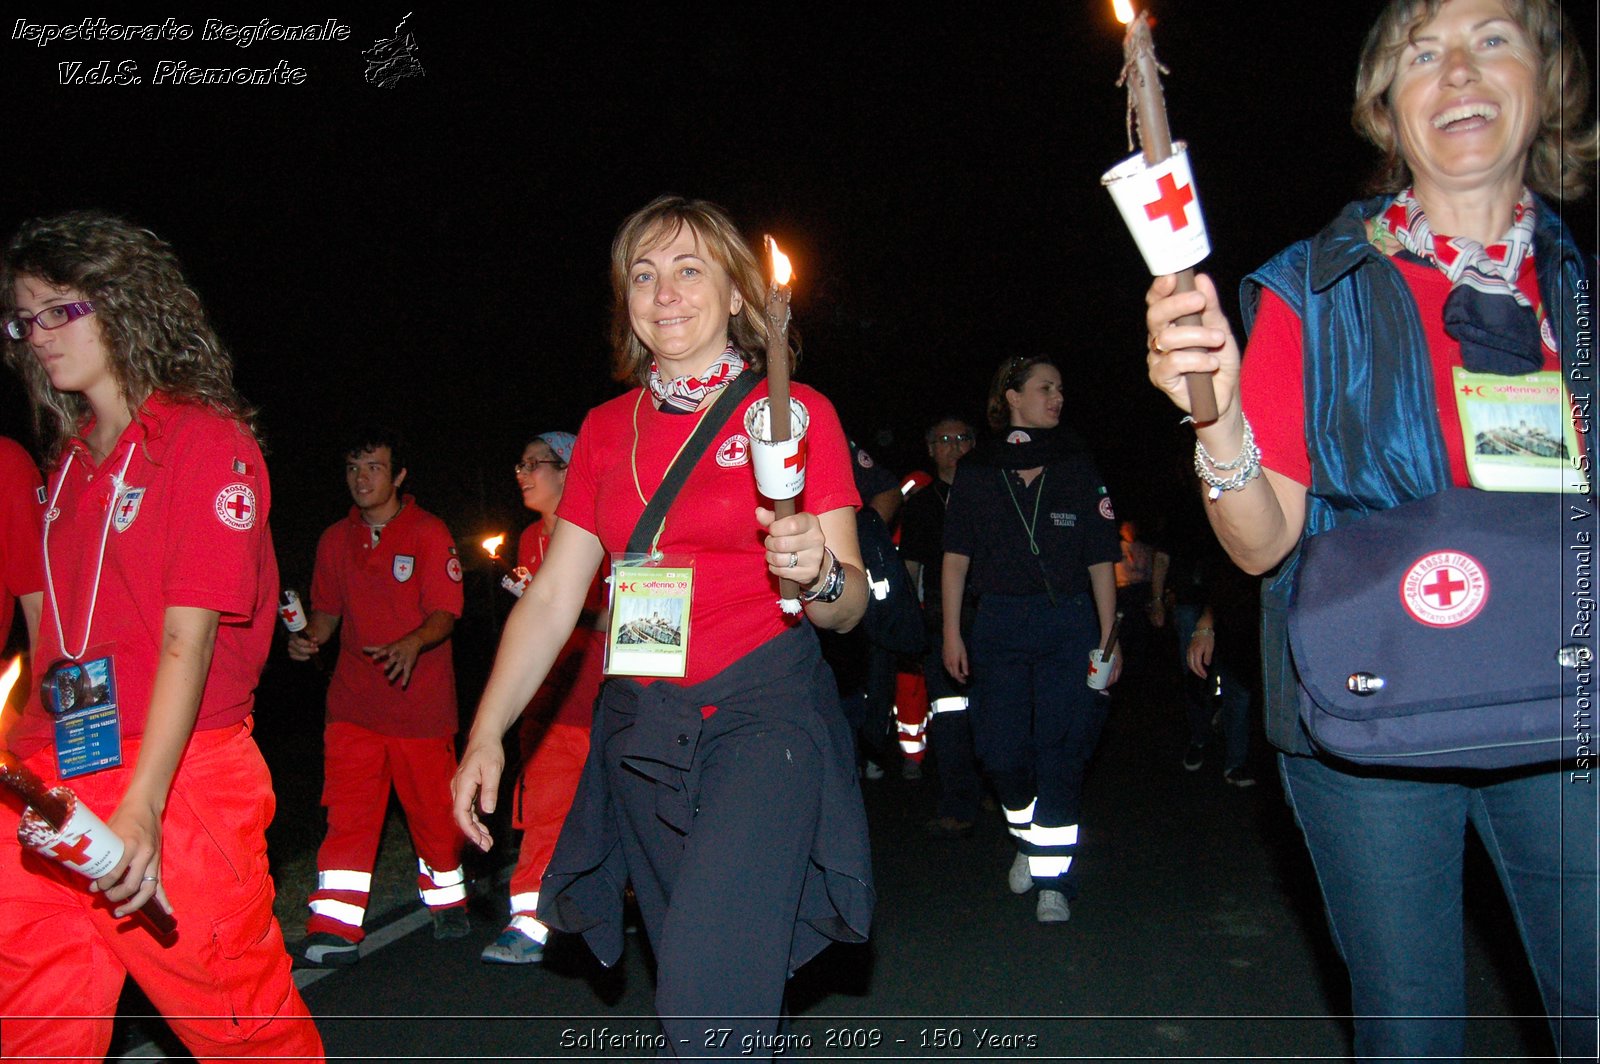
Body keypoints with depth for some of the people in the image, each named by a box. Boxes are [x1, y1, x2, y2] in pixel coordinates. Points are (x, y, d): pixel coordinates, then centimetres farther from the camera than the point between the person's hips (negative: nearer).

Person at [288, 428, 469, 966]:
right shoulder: (335, 539, 11)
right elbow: (329, 609, 18)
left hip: (419, 697, -3)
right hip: (353, 700, 3)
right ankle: (335, 928, 4)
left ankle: (447, 903, 30)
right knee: (348, 811, -1)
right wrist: (310, 636, -4)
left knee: (431, 806, 8)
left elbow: (445, 612, -9)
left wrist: (412, 644, -28)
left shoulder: (429, 533, -3)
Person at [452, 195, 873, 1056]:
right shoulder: (606, 429, 10)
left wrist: (818, 574, -25)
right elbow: (551, 598, 10)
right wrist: (486, 735, 3)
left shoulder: (794, 414, -2)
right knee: (691, 978, 14)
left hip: (763, 707, -4)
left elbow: (850, 605, -2)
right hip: (641, 726, 5)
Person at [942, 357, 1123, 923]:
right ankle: (1028, 838, 30)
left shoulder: (1077, 466, 7)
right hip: (998, 625, 1)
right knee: (1002, 750, 2)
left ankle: (1053, 877, 5)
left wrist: (1108, 637, 0)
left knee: (1061, 749, -4)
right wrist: (952, 633, 1)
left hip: (1068, 623, -1)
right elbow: (956, 558, 7)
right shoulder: (975, 470, 7)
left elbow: (1101, 560, 5)